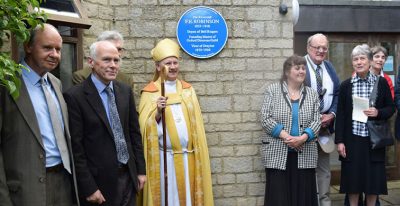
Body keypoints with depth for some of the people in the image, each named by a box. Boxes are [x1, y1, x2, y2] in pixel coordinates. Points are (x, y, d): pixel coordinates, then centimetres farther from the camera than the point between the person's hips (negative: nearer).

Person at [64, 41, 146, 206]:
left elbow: (134, 132, 10)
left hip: (128, 177, 5)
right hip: (99, 181, -5)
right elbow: (76, 147, -13)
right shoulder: (75, 96, -13)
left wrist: (141, 170, 8)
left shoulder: (125, 91, 4)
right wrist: (88, 188, -13)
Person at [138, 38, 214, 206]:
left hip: (188, 157, 3)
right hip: (164, 158, -3)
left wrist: (197, 153, 8)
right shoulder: (150, 92, -2)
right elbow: (145, 126, -6)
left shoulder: (188, 90, 9)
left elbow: (195, 124, 11)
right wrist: (158, 112, -22)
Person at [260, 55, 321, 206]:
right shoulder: (272, 90, 2)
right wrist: (286, 137, -16)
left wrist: (303, 138, -15)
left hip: (304, 154, 3)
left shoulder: (312, 94, 10)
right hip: (278, 153, -2)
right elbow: (265, 119, -6)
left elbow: (316, 121, 3)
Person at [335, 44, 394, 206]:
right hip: (352, 139, 0)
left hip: (374, 139, 0)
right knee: (352, 178, 5)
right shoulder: (346, 85, 3)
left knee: (373, 178, 6)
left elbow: (391, 108, 7)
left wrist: (378, 113, -15)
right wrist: (339, 141, -3)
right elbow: (340, 114, 2)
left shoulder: (381, 83, 2)